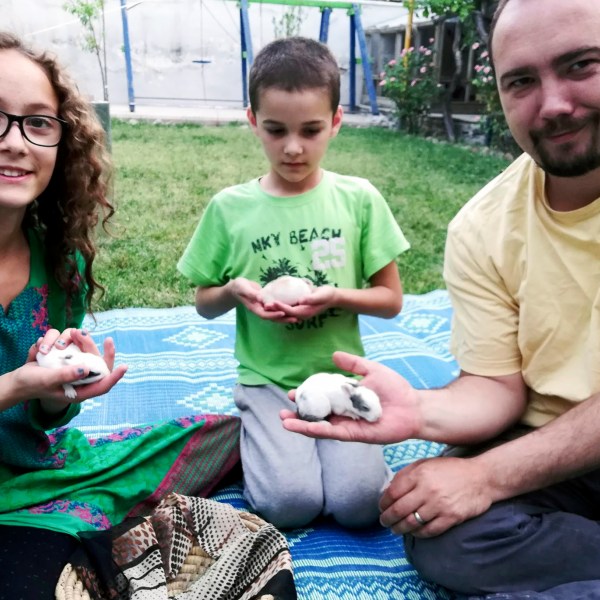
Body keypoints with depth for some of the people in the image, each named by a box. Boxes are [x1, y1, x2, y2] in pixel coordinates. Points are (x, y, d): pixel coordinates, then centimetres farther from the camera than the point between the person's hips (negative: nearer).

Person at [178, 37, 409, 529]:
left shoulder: (360, 199, -3)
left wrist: (336, 295, -17)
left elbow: (391, 299, 2)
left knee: (358, 502, -18)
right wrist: (235, 291, -14)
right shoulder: (229, 208, -2)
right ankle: (262, 439, 11)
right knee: (291, 503, -19)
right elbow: (204, 303, 9)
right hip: (268, 380, 0)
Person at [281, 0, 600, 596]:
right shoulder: (482, 229, -5)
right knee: (440, 536, -22)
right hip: (546, 448, 2)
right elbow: (498, 386, -3)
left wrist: (488, 475, -21)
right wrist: (422, 410, -23)